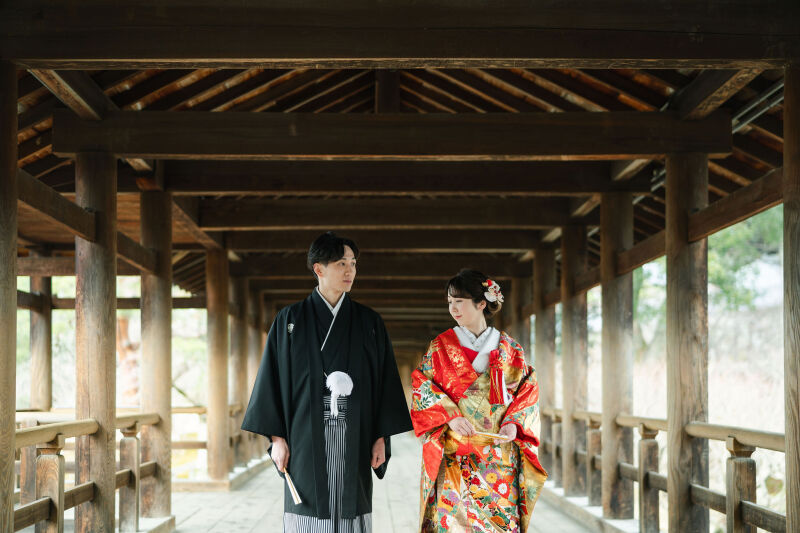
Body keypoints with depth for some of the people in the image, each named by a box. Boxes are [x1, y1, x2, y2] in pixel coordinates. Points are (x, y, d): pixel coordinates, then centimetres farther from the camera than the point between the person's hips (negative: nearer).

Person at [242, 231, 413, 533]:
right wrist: (277, 437, -4)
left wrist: (381, 436, 1)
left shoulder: (369, 322, 9)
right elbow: (273, 378, 3)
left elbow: (384, 380, 8)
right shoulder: (290, 320, 4)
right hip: (306, 437, -1)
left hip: (354, 438, 1)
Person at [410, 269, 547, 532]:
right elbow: (422, 387, 1)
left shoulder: (510, 348, 9)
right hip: (455, 457, -1)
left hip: (501, 456, 1)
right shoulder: (441, 346, 7)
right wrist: (450, 416, -14)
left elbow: (529, 391, 9)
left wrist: (514, 423, -9)